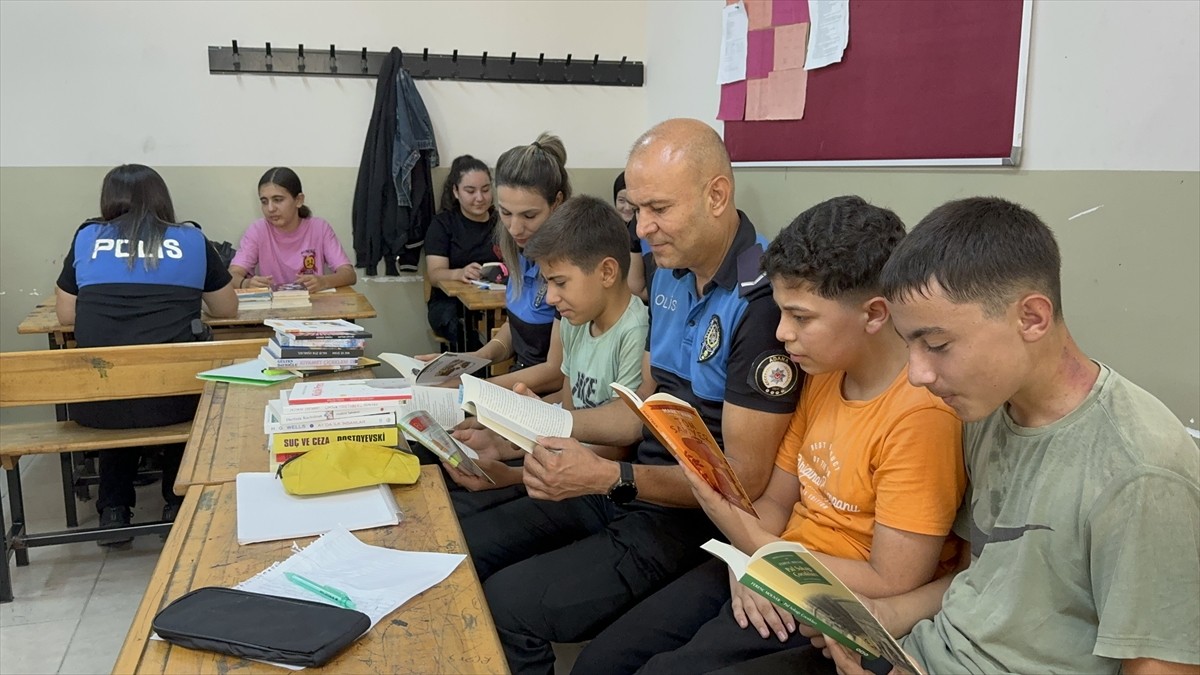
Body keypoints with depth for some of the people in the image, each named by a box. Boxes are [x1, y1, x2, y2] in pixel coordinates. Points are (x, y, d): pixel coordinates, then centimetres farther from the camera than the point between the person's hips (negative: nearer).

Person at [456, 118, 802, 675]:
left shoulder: (763, 301, -23)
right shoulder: (669, 273, 5)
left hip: (694, 519, -8)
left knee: (504, 606, -16)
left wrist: (610, 478, -27)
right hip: (632, 487, 9)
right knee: (463, 551, 6)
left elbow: (745, 477, -20)